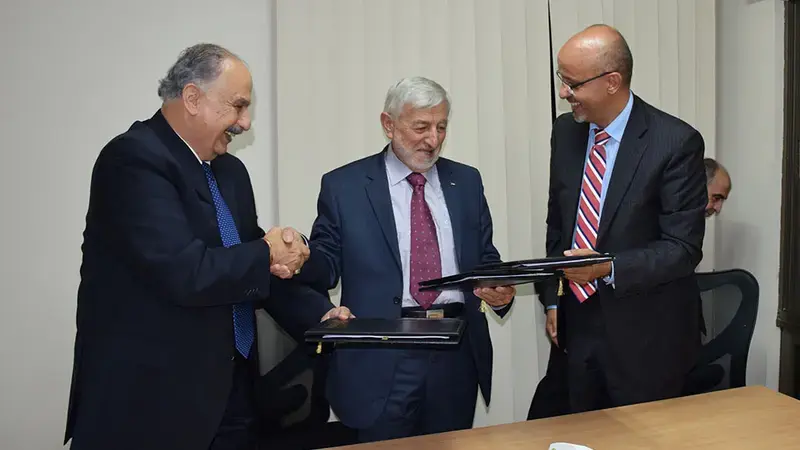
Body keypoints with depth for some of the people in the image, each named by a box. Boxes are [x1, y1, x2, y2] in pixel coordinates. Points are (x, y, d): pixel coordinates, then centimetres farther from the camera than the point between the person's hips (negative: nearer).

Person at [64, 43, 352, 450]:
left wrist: (317, 313, -2)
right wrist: (266, 255, -11)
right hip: (151, 397, -7)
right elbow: (186, 274, -27)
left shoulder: (230, 170, 10)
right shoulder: (134, 158, -16)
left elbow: (256, 272, 12)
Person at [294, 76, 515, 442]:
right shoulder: (344, 185, 0)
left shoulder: (466, 181, 10)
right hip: (381, 360, -3)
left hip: (457, 355, 4)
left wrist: (500, 292, -9)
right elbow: (326, 263, 0)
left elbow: (485, 257, 12)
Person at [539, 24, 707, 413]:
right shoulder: (565, 132, 2)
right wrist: (553, 297, 9)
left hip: (645, 334, -5)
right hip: (578, 324, 5)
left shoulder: (676, 142, -15)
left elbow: (684, 247, -15)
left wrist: (609, 268, -29)